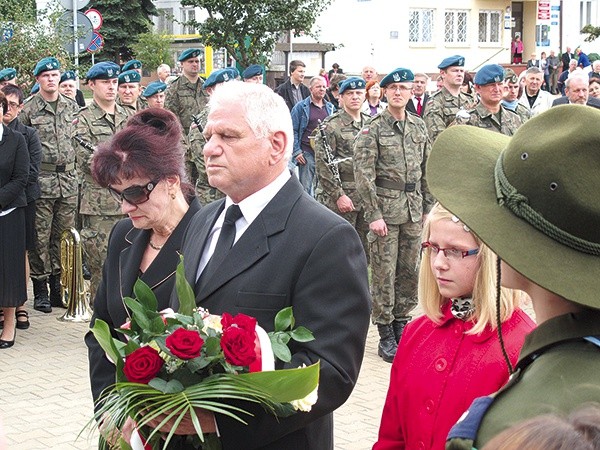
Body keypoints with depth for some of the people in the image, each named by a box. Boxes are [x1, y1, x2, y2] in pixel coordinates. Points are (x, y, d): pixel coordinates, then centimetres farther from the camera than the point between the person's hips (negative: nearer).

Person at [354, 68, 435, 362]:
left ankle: (402, 322, 22)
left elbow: (427, 170, 15)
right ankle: (386, 335, 6)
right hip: (385, 209, -5)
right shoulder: (372, 129, -5)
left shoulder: (419, 127, 11)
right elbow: (364, 175, -9)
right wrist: (373, 214, -14)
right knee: (384, 272, -1)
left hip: (414, 211, 5)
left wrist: (429, 207, 10)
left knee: (410, 270, 9)